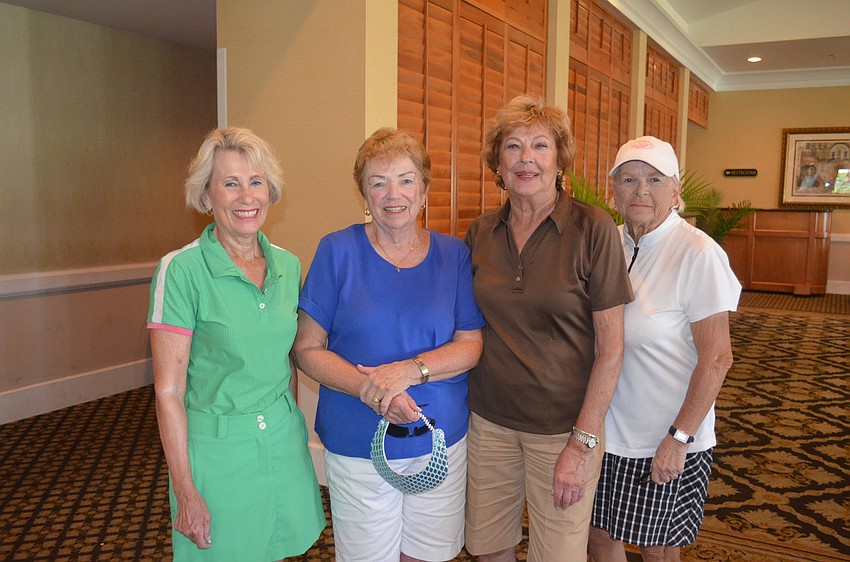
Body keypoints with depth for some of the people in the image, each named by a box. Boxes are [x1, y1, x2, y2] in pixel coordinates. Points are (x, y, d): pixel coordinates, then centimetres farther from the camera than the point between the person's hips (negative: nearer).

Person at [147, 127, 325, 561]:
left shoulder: (289, 266, 2)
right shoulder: (181, 270, -14)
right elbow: (169, 391, -13)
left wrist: (290, 426, 12)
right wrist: (186, 493, -13)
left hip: (284, 442, 5)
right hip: (218, 449, -5)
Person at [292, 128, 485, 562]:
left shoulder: (453, 254, 1)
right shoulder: (338, 251, -5)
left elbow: (471, 344, -3)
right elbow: (308, 349, -6)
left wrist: (409, 370, -20)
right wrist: (368, 388, -22)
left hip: (440, 440, 2)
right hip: (357, 443, -2)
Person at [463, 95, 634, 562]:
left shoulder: (592, 229, -12)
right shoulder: (480, 232, 1)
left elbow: (610, 348, -11)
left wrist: (582, 444, -13)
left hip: (563, 427, -3)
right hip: (488, 419, 4)